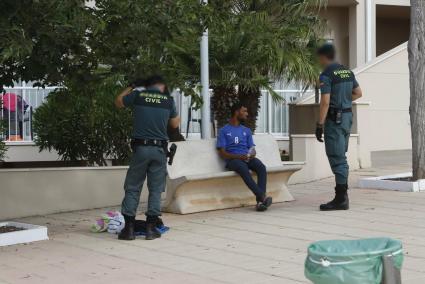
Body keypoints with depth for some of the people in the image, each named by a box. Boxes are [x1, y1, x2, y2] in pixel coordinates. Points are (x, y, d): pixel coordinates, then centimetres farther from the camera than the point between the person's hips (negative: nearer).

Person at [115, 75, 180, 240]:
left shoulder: (137, 95, 3)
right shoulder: (168, 99, 5)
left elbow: (118, 102, 22)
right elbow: (175, 124, 18)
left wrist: (130, 88, 33)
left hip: (141, 147, 0)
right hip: (159, 148, 1)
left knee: (132, 188, 6)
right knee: (155, 189, 7)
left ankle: (129, 228, 2)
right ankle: (151, 228, 5)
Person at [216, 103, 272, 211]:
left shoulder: (247, 130, 24)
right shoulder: (224, 131, 8)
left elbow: (252, 149, 19)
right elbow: (222, 153, -1)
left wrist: (252, 154, -8)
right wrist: (239, 156, -17)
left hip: (247, 158, 4)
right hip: (232, 160, -4)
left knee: (261, 167, -30)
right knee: (243, 169, -39)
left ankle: (260, 201, -39)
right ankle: (263, 196, -46)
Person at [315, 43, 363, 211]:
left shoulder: (326, 74, -13)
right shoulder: (347, 71, 11)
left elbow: (325, 101, -18)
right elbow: (358, 93, 19)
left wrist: (320, 125, -16)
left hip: (334, 118, -8)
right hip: (347, 116, 8)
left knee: (337, 158, -5)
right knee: (341, 156, 16)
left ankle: (341, 199, -4)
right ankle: (342, 195, 20)